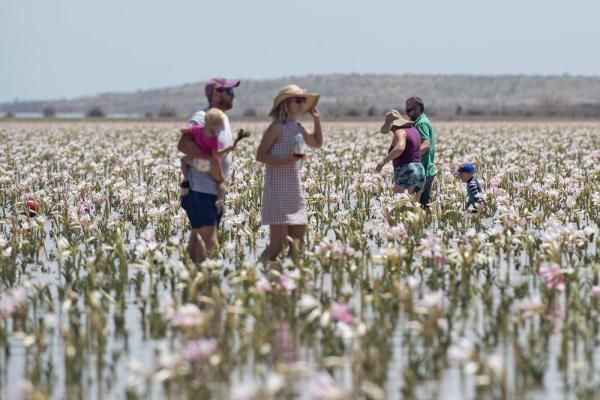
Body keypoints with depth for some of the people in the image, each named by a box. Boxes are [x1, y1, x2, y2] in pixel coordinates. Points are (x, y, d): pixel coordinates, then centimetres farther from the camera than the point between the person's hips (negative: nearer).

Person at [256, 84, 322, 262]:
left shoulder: (299, 129, 13)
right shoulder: (277, 128, -9)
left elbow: (317, 143, 30)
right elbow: (260, 155, -14)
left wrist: (317, 120, 19)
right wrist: (285, 161, -25)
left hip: (295, 192, 8)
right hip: (278, 192, -8)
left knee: (297, 243, 5)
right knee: (278, 242, -13)